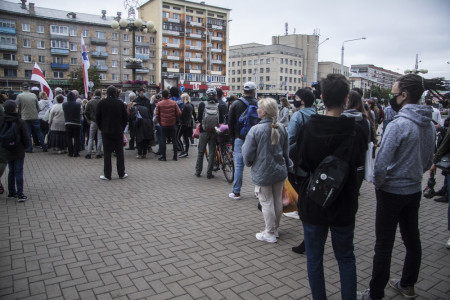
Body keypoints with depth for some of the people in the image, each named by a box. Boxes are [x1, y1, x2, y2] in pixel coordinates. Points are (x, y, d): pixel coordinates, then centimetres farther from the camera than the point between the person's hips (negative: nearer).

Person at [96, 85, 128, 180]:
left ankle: (107, 175, 6)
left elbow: (97, 118, 1)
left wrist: (102, 128, 13)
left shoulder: (101, 103, -3)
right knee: (120, 153, 7)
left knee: (107, 153, 4)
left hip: (106, 132, 0)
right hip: (118, 132, 0)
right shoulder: (120, 103, -3)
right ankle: (121, 174, 12)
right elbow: (125, 118, 1)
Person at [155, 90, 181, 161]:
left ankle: (163, 157, 7)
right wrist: (175, 120, 10)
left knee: (163, 140, 5)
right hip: (172, 124, 2)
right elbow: (179, 113, -4)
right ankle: (175, 156, 13)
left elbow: (157, 115, -4)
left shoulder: (159, 104, -6)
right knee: (174, 140, 9)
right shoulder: (173, 103, -2)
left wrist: (160, 122, 10)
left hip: (163, 124, -1)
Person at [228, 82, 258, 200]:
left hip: (240, 139, 0)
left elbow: (230, 123, 2)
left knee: (239, 165, 4)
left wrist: (233, 137, 13)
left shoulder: (236, 104, -1)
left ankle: (236, 192, 7)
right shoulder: (258, 104, -3)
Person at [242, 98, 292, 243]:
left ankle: (270, 233, 17)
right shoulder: (281, 127, -3)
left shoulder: (255, 130, -19)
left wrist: (248, 163, 8)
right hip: (280, 171, 5)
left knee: (266, 202, 6)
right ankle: (275, 229, 32)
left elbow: (248, 153, -14)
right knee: (277, 200, 16)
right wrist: (286, 164, 23)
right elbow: (286, 150, 7)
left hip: (262, 173, -5)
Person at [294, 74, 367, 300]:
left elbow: (297, 162, -6)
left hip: (312, 204, -1)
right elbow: (360, 162, 1)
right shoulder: (355, 130, -13)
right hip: (344, 205, 1)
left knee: (314, 258, 16)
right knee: (346, 258, 21)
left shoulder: (308, 128, -15)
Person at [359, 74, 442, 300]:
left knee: (384, 245, 2)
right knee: (412, 239, 20)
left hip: (392, 192, -8)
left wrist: (378, 184, -7)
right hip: (415, 190, 8)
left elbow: (381, 164, -24)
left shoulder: (398, 124, -23)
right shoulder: (429, 125, 3)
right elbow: (428, 162, 13)